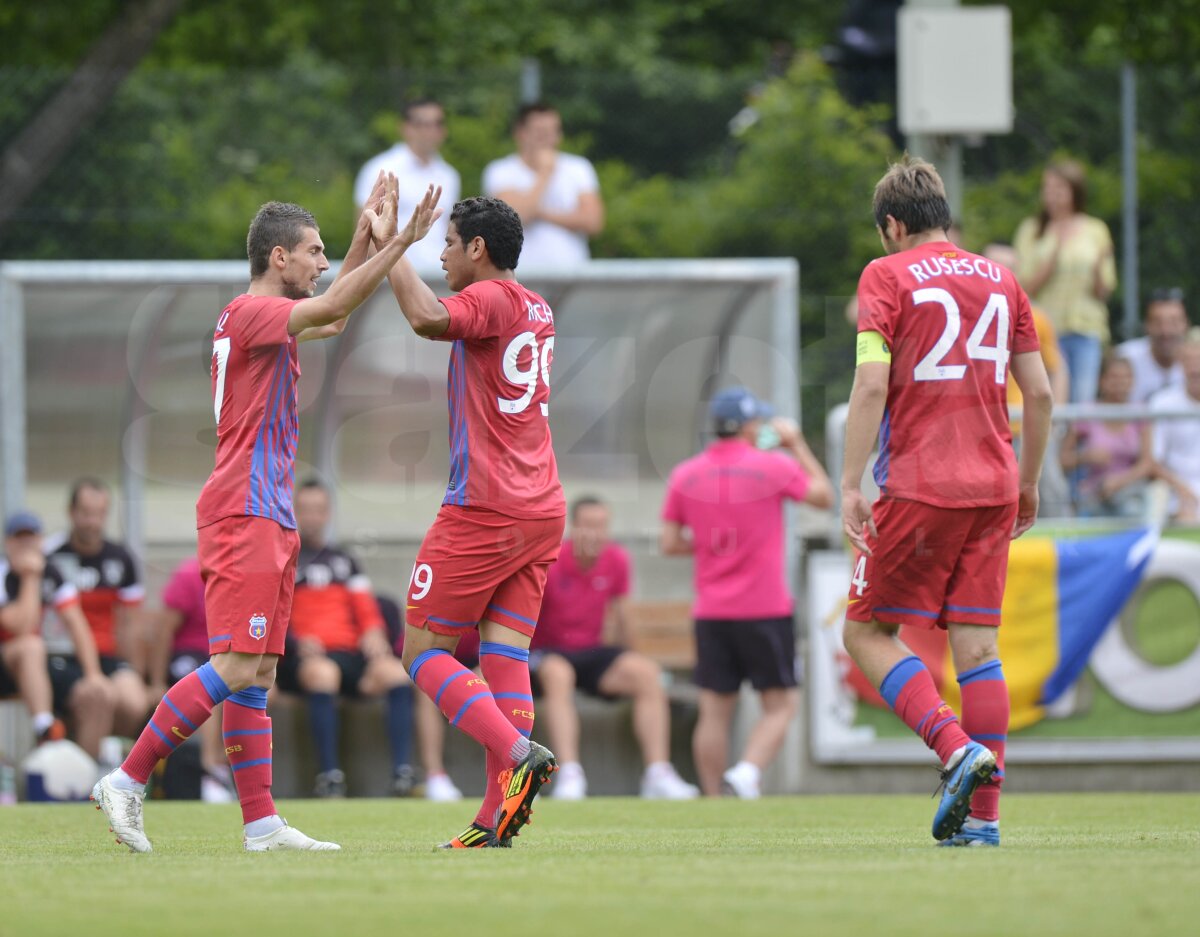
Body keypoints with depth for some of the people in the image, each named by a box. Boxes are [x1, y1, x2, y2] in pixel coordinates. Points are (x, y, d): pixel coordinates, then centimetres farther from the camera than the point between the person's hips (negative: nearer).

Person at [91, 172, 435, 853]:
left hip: (270, 519, 10)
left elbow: (331, 318, 34)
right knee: (237, 668, -15)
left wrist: (369, 241, 24)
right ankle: (127, 782, -13)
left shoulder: (267, 319, 18)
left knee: (258, 675, 5)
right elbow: (328, 310, -25)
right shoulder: (251, 312, -10)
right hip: (245, 515, -10)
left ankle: (262, 823, 3)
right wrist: (395, 246, -25)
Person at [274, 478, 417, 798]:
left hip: (349, 652, 4)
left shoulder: (344, 561, 26)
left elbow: (368, 616, 20)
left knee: (397, 672, -27)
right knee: (323, 674, -40)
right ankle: (328, 776, -43)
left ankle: (402, 770, -34)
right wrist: (300, 643, -17)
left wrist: (377, 651, 0)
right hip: (301, 657, -4)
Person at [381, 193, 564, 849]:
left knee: (424, 652, -1)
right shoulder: (537, 310, 16)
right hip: (541, 510, 8)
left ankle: (517, 752, -20)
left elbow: (430, 320, -31)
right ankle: (498, 817, -8)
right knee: (505, 658, 2)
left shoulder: (490, 298, -10)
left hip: (483, 511, -8)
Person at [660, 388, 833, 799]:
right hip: (766, 611, -4)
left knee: (715, 712, 7)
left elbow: (670, 543, 5)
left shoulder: (685, 475, 4)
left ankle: (714, 801, 6)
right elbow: (824, 495, 9)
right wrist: (797, 445, 14)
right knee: (780, 705, 2)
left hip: (711, 614, 4)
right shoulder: (773, 467, -6)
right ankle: (747, 774, -21)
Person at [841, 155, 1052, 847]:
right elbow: (1039, 392, 13)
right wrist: (1029, 484, 23)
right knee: (977, 644, 5)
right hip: (993, 487, 5)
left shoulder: (887, 276, -1)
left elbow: (872, 384, -11)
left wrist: (851, 486, -10)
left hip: (919, 487, -5)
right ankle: (983, 816, 1)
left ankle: (957, 747, -16)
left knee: (868, 632, 4)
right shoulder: (1000, 280, 13)